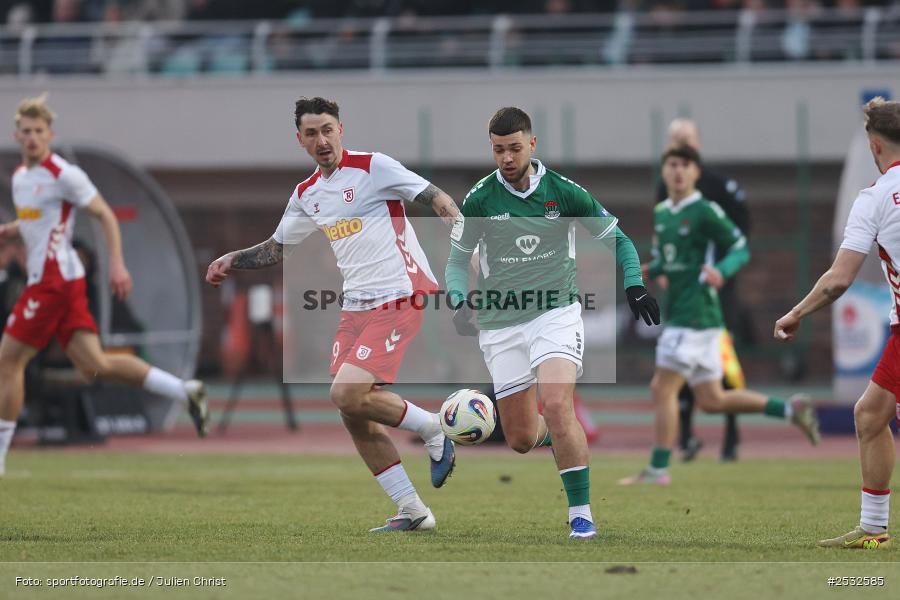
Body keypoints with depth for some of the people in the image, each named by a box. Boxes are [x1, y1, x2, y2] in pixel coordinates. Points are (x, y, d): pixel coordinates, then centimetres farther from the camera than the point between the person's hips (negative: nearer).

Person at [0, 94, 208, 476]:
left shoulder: (63, 175, -10)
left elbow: (105, 215, -9)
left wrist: (117, 265, -17)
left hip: (55, 279, -9)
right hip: (45, 278, 9)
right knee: (94, 366, 2)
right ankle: (182, 391, 2)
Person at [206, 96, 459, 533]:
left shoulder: (373, 168, -6)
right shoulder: (306, 194, 14)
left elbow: (437, 200, -10)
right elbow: (276, 249, 28)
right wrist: (232, 260, 14)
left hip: (401, 299, -8)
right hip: (356, 309, 8)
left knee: (347, 395, -21)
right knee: (354, 417, 1)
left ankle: (434, 433, 1)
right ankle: (412, 512, 9)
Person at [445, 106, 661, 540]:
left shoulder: (563, 192, -3)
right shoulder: (480, 200, -2)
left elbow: (617, 239, 7)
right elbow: (458, 260, 8)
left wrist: (634, 285, -9)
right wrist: (461, 302, -12)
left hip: (555, 313, -2)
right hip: (501, 323, 2)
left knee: (557, 405, -26)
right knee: (521, 440, 3)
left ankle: (581, 512, -18)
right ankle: (556, 434, 41)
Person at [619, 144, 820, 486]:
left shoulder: (705, 211, -9)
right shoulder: (660, 213, 15)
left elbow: (741, 249, -8)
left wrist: (720, 271, -27)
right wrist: (648, 271, 6)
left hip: (696, 314, -9)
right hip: (678, 314, 9)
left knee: (663, 390, -9)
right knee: (711, 400, 12)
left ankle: (657, 470, -4)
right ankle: (790, 410, 20)